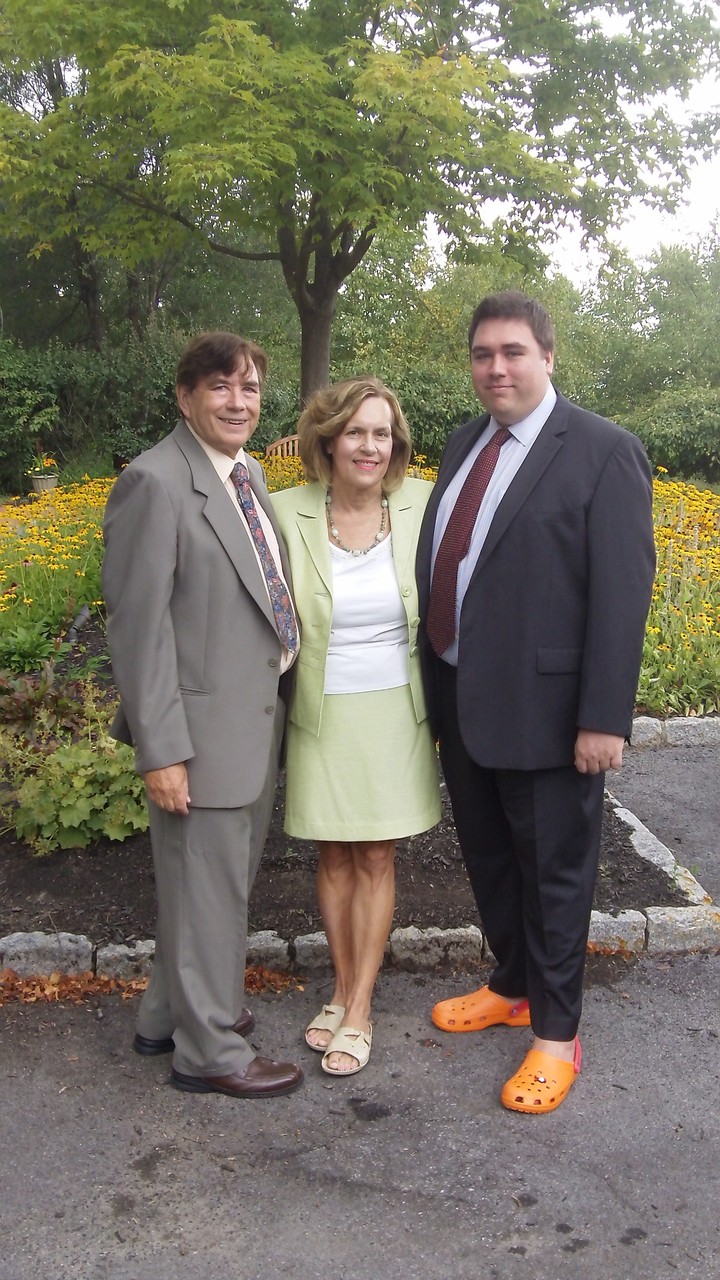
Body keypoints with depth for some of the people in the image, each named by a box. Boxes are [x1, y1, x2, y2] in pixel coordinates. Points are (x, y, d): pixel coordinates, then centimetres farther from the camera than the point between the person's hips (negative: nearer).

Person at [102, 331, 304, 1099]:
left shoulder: (247, 473, 10)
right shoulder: (156, 481, -17)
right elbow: (138, 625, -19)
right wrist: (162, 750, -20)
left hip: (258, 720, 9)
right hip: (203, 728, -9)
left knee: (228, 880, 22)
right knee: (206, 890, 6)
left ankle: (170, 1014, 41)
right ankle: (209, 1052, 25)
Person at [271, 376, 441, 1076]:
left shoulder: (423, 503, -6)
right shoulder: (289, 512, -9)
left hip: (395, 716, 0)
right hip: (323, 717, 0)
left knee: (377, 861, 8)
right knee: (333, 858, 12)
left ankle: (359, 1010, 20)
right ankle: (343, 987, 31)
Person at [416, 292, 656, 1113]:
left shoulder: (603, 452, -12)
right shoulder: (463, 445, 10)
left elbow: (623, 593, -15)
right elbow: (440, 562, 12)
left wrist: (604, 719, -18)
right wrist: (436, 680, 11)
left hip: (542, 710, -7)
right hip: (461, 702, 7)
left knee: (553, 872, 9)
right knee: (487, 860, 21)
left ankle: (556, 1033, 27)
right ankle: (511, 987, 43)